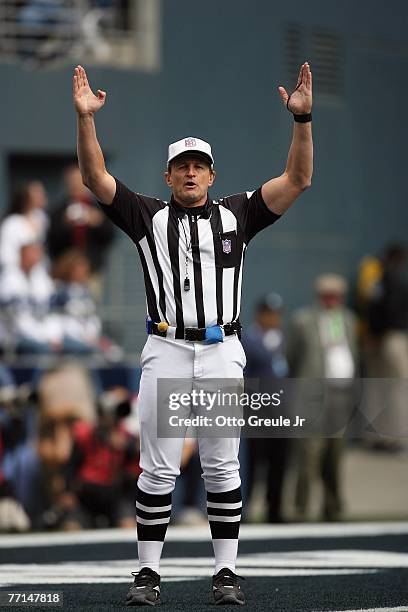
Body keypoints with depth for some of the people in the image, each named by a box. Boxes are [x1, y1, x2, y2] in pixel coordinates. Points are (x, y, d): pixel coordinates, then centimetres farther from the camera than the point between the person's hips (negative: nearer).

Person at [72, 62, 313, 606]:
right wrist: (85, 118, -14)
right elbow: (96, 179, 0)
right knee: (158, 469, 0)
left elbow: (297, 180, 3)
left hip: (222, 355, 0)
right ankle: (149, 572, 5)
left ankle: (226, 572, 8)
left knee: (222, 468, 3)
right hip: (165, 353, 0)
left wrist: (303, 119, -10)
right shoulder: (149, 217, 10)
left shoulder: (236, 215, 10)